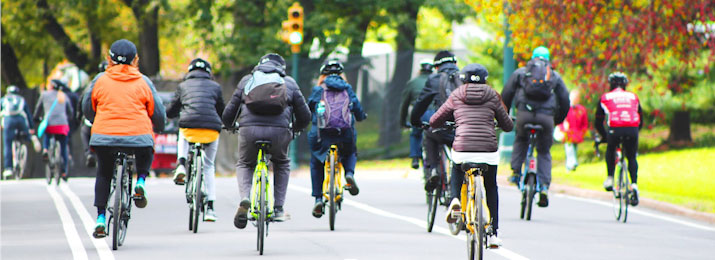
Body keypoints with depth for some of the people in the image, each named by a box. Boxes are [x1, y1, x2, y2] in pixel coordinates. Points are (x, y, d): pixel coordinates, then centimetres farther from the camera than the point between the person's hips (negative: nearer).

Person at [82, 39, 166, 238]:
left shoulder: (100, 80, 8)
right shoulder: (143, 82, 7)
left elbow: (87, 108, 17)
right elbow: (158, 113, 11)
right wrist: (158, 128, 33)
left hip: (104, 138, 1)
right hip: (138, 137, -1)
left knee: (103, 174, 21)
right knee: (146, 154, 33)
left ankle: (100, 218, 12)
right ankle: (140, 182, 7)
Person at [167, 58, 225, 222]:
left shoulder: (183, 86, 18)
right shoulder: (215, 87, 18)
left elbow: (170, 112, 23)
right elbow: (222, 113, 24)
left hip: (189, 127, 0)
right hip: (212, 129, 0)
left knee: (183, 135, 38)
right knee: (209, 166, 20)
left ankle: (181, 164, 12)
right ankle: (210, 208, 12)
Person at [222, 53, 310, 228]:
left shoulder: (246, 80, 25)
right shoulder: (289, 82, 24)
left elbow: (228, 114, 24)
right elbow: (305, 116, 24)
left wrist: (229, 126, 48)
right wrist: (295, 129, 46)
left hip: (249, 129, 0)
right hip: (279, 131, 0)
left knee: (244, 165, 27)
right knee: (282, 164, 30)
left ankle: (245, 199, -1)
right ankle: (278, 209, 22)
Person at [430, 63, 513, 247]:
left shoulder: (456, 96, 10)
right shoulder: (492, 96, 9)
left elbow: (434, 122, 16)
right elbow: (508, 126, 14)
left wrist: (440, 125, 39)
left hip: (462, 148, 0)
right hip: (488, 148, 0)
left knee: (457, 175, 33)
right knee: (491, 188, 22)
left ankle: (455, 200, 1)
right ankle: (493, 233, 17)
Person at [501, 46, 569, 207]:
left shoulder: (520, 72, 19)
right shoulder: (555, 76, 21)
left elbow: (506, 94, 14)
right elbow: (565, 100, 19)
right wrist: (559, 120, 32)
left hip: (524, 114, 0)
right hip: (546, 116, 0)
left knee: (521, 140, 31)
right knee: (544, 152, 15)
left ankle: (516, 172, 17)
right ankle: (544, 187, 1)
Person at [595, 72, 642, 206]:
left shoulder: (605, 98, 22)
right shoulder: (633, 97, 27)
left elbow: (598, 122, 26)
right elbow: (641, 121, 32)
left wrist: (604, 136, 40)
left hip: (615, 130, -1)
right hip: (632, 130, 1)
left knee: (610, 150, 30)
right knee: (632, 157, 20)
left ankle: (610, 179, 19)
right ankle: (634, 184, 1)